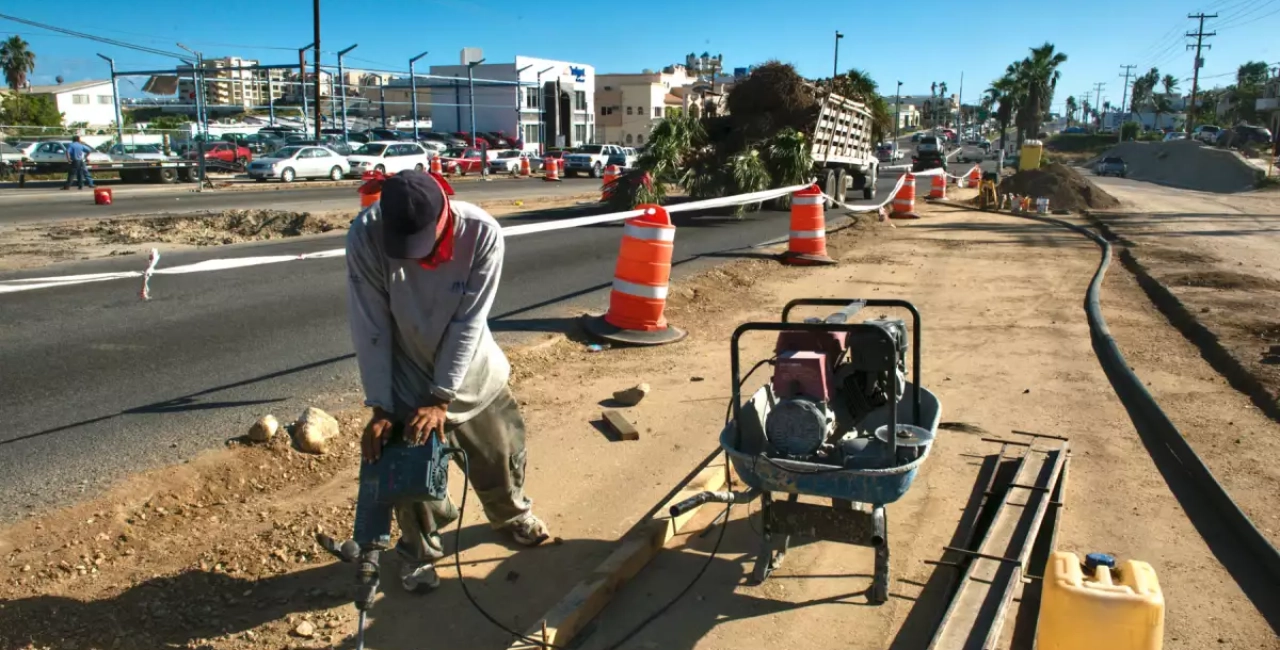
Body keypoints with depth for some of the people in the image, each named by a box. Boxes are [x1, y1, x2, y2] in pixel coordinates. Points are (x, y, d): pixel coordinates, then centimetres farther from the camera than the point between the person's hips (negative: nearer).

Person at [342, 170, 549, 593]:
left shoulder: (482, 234, -29)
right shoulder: (366, 236, -28)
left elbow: (468, 323, -25)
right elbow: (370, 329, -21)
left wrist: (441, 400, -24)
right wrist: (380, 408, -20)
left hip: (472, 371, 1)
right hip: (407, 376, -1)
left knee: (502, 449, 18)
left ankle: (511, 514, 49)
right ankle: (419, 551, 35)